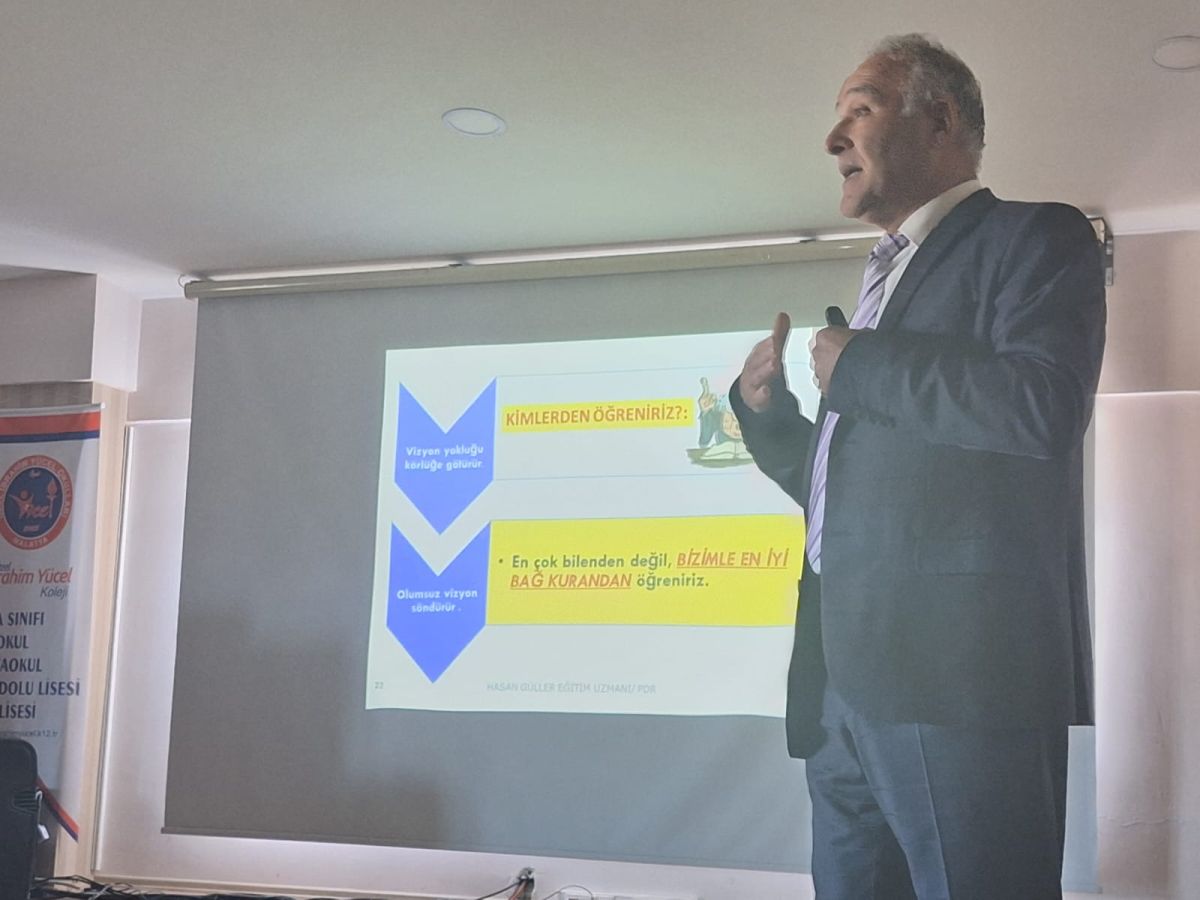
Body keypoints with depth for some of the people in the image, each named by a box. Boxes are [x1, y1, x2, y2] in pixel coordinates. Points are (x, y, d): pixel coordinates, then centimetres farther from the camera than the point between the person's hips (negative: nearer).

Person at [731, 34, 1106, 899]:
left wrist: (854, 364, -8)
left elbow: (1040, 406, -21)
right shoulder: (889, 278, 26)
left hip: (959, 671, -8)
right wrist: (766, 406, 11)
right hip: (843, 682, 8)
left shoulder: (1034, 238, 0)